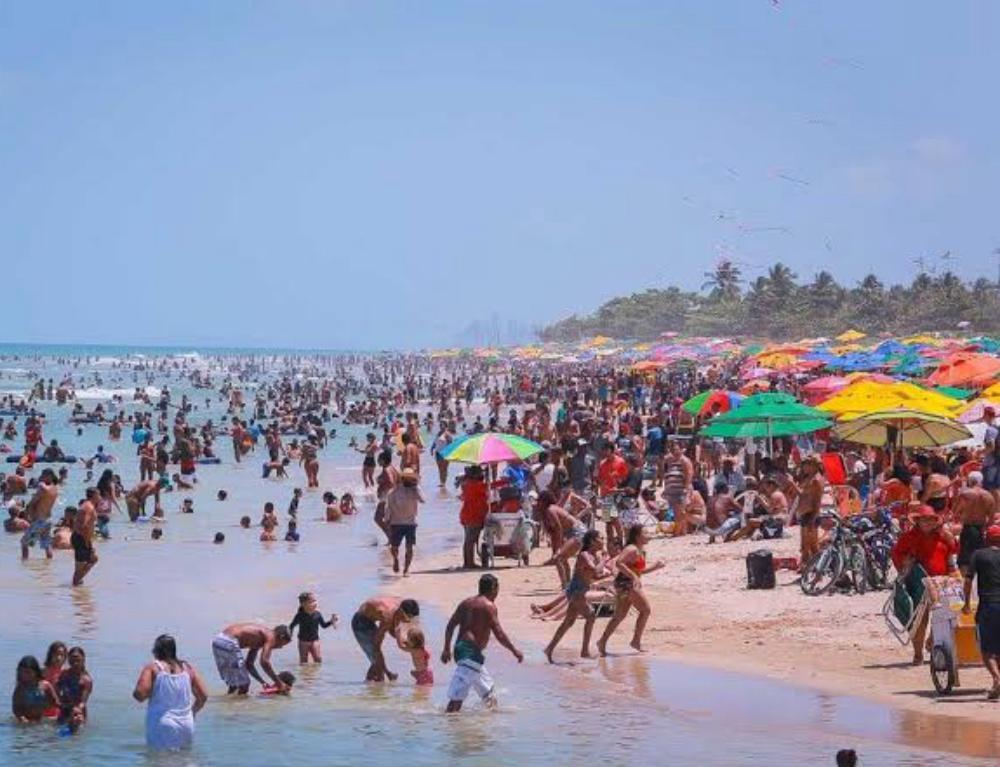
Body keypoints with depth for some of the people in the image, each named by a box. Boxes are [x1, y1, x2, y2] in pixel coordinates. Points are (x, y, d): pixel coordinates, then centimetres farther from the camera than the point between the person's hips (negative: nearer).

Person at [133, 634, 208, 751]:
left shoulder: (152, 668, -1)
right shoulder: (188, 668, 10)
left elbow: (140, 694, -12)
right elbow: (203, 696, 8)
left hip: (161, 728, -4)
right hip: (186, 728, 4)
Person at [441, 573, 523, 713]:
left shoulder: (466, 603, 15)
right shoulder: (489, 605, -8)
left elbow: (450, 626, 13)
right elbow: (498, 633, -12)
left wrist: (447, 649, 18)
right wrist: (514, 650, -2)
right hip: (472, 652, -9)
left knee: (487, 687, 25)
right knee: (458, 696, -15)